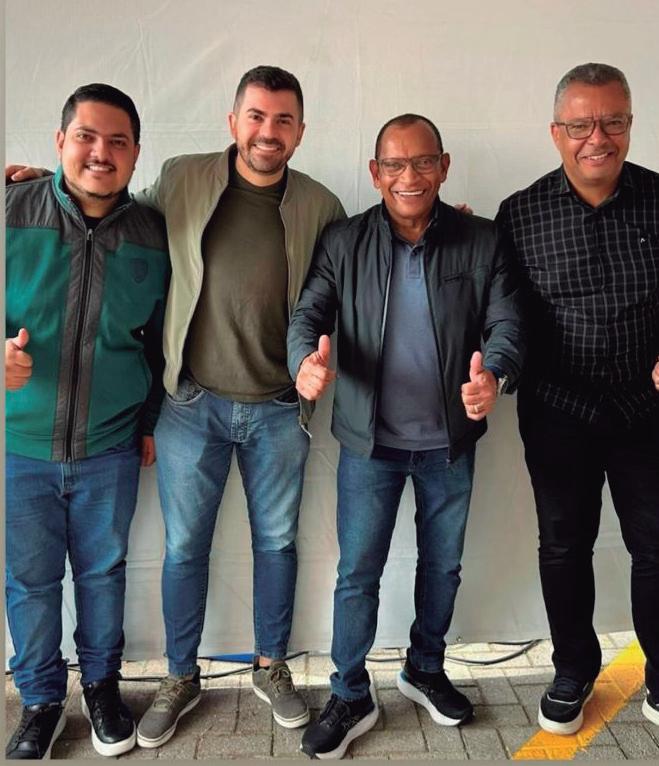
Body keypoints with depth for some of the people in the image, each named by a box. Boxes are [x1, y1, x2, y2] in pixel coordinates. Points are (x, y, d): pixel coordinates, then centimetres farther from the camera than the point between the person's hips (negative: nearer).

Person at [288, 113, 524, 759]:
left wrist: (495, 375, -32)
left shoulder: (481, 242, -3)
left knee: (442, 566, 18)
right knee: (357, 573, 6)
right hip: (370, 440, -1)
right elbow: (308, 313, -9)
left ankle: (425, 670, 43)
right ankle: (350, 698, 27)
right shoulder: (343, 242, -4)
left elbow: (507, 322, -9)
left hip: (450, 441, 2)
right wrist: (306, 360, -34)